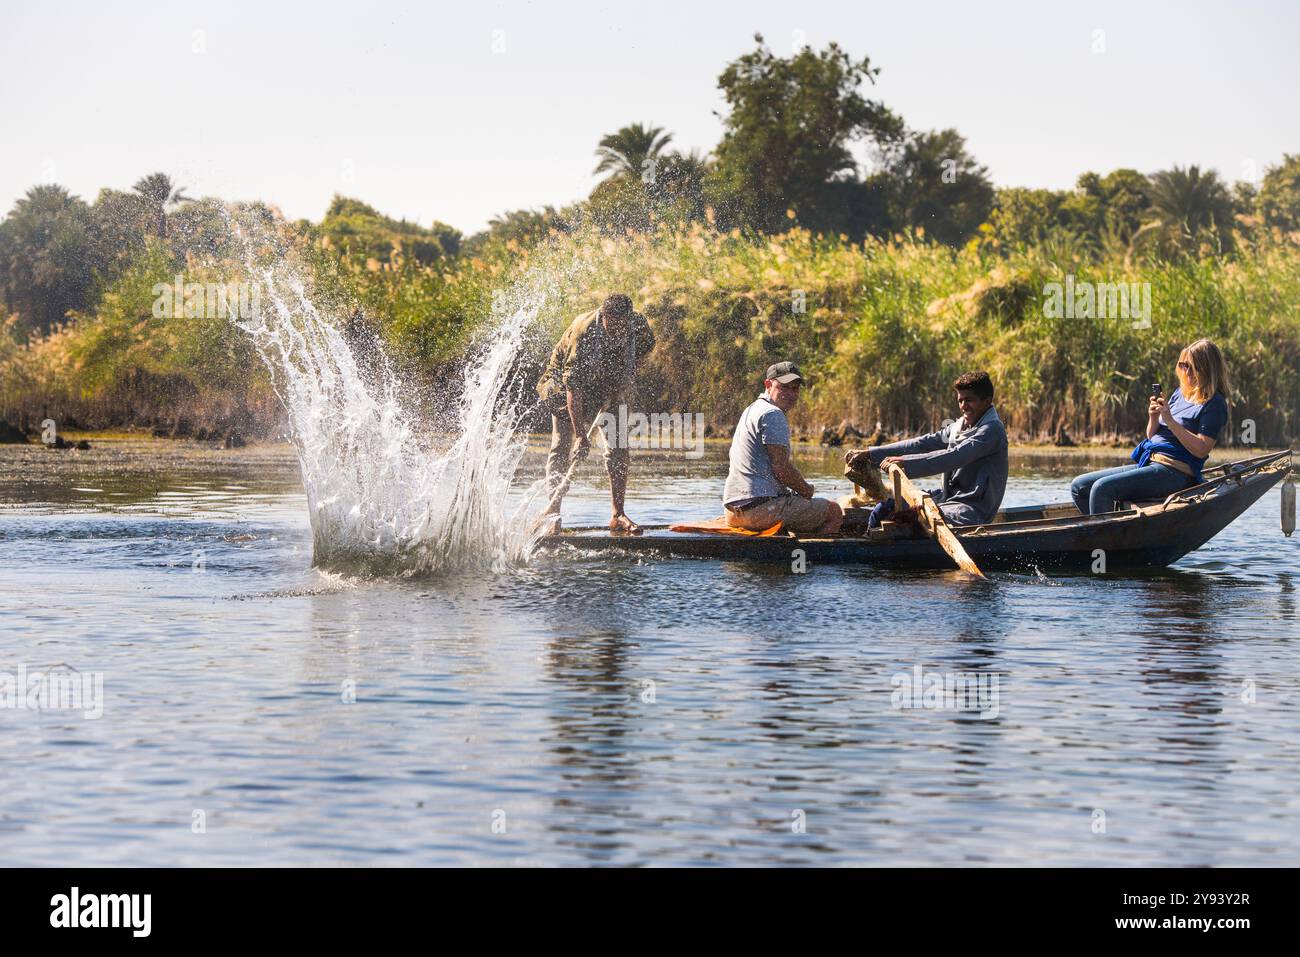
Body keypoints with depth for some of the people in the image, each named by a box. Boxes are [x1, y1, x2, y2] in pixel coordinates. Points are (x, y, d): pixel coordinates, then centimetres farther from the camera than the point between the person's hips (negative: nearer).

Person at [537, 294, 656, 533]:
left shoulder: (638, 323, -22)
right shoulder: (584, 333, -37)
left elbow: (646, 345, 6)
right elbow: (573, 387, -38)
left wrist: (628, 375, -11)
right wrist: (581, 435, -43)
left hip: (609, 388, 4)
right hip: (566, 383, -4)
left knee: (618, 447, -6)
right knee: (562, 445, -14)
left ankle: (617, 515, -3)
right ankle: (553, 509, -13)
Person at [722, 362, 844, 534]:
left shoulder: (751, 411, 24)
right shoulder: (773, 414, -10)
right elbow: (781, 468, -17)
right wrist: (806, 490, 0)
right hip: (761, 507, -10)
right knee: (834, 513, -2)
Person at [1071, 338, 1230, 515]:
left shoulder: (1214, 404, -6)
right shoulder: (1180, 393, 18)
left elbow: (1201, 450, -17)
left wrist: (1170, 420, -18)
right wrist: (1153, 418, -2)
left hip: (1174, 472, -9)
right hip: (1148, 464, 9)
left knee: (1102, 488, -27)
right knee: (1079, 487, 1)